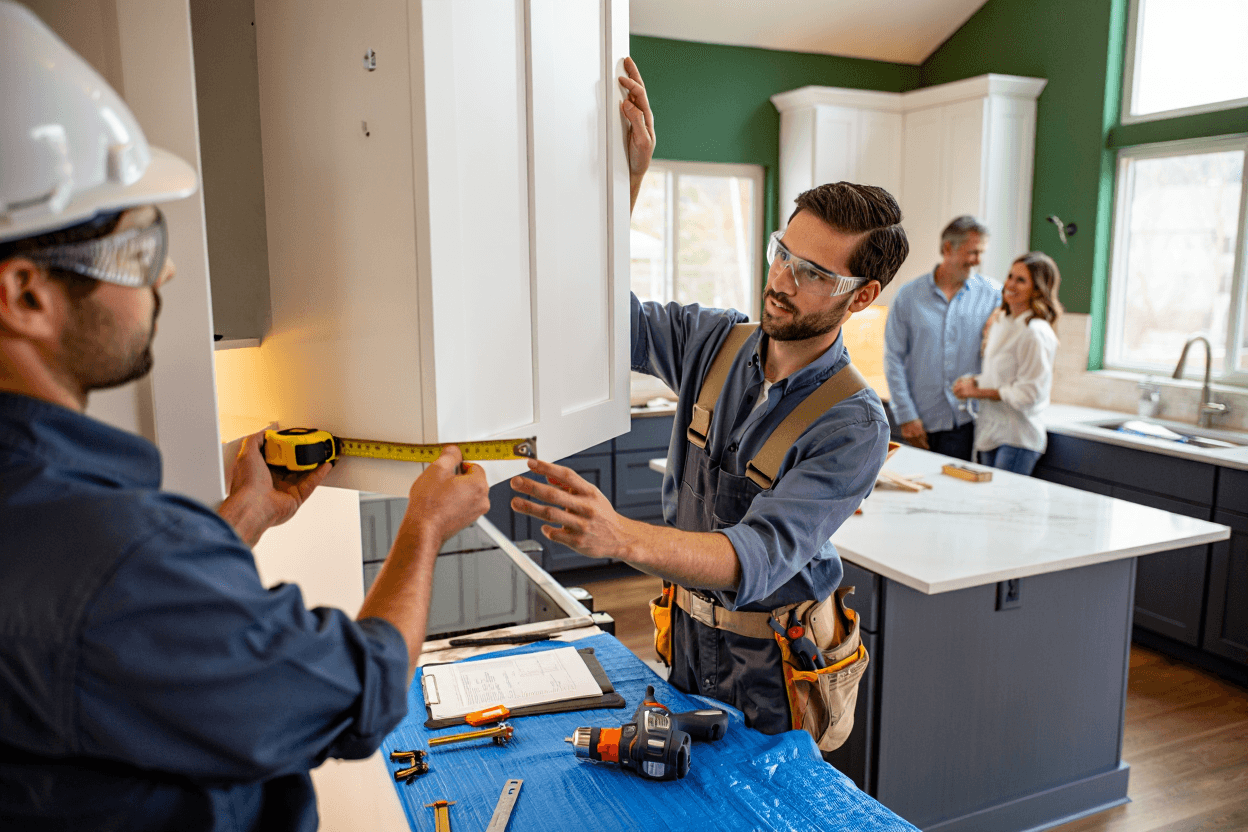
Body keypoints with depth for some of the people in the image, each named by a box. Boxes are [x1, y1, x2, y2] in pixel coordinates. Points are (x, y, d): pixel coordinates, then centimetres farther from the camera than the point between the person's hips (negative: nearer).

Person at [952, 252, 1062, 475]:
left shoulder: (1034, 333, -17)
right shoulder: (1000, 321, 11)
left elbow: (1029, 393, -18)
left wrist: (979, 392, -13)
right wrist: (973, 381, 1)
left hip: (1017, 440, -8)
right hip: (991, 432, 8)